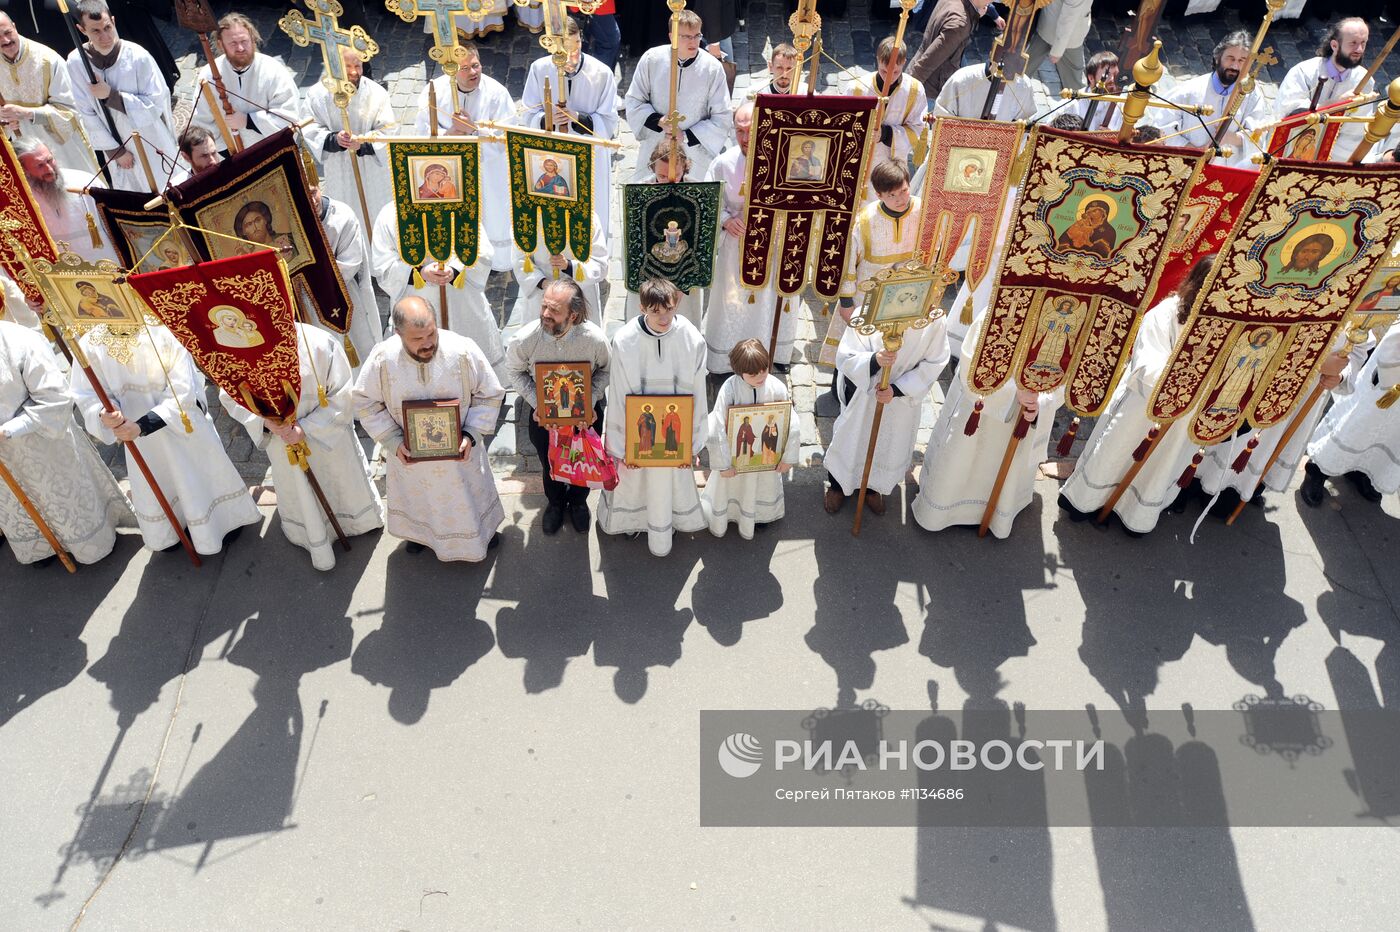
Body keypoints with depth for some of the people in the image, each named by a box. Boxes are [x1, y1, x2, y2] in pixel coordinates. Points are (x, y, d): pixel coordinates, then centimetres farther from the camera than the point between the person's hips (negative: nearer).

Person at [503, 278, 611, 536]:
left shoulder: (595, 338, -31)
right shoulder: (525, 339, -31)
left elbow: (605, 370, -9)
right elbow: (515, 371, -9)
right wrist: (536, 403, -19)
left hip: (585, 411, 0)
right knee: (549, 463, 24)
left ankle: (578, 501, 58)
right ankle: (555, 502, 58)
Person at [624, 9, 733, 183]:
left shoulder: (712, 68, -11)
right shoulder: (652, 59, -7)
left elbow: (722, 119, -6)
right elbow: (634, 101, 3)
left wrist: (687, 136, -14)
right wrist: (657, 121, -16)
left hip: (695, 153, -1)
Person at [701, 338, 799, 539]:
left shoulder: (777, 388, -22)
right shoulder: (730, 388, -29)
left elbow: (792, 425, -12)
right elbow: (716, 429, -25)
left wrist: (788, 458, -7)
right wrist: (723, 463, -20)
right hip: (735, 453, -2)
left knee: (760, 488, 25)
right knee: (727, 487, 23)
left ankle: (749, 526, 52)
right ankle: (719, 524, 50)